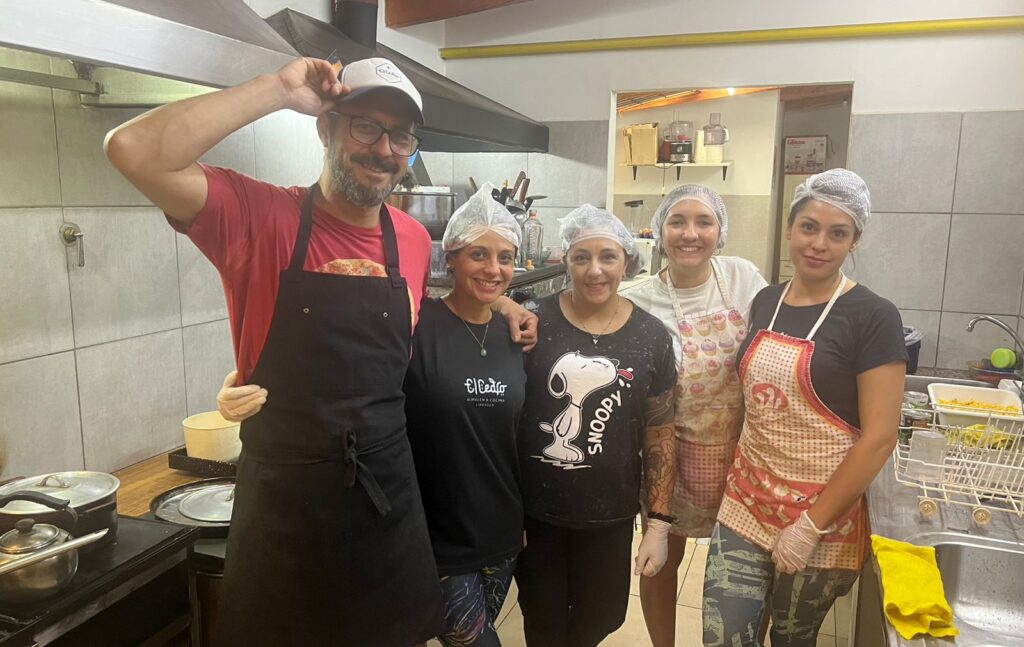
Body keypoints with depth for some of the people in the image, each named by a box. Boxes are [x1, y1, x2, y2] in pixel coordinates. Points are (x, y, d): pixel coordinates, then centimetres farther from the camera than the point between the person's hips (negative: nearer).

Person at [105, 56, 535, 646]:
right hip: (282, 501, -3)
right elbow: (134, 151, -26)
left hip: (391, 498, 4)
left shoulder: (416, 240, 2)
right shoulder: (257, 217, -11)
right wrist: (281, 89, -22)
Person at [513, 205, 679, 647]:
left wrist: (659, 522, -1)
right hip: (535, 512, -1)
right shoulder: (535, 322, -11)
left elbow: (660, 435, 0)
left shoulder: (651, 336, -5)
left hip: (610, 517, 2)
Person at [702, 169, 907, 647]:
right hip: (746, 504, 4)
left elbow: (879, 437, -15)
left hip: (820, 517, -4)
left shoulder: (873, 318, -12)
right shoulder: (765, 302, 4)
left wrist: (812, 525, -15)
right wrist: (734, 473, 7)